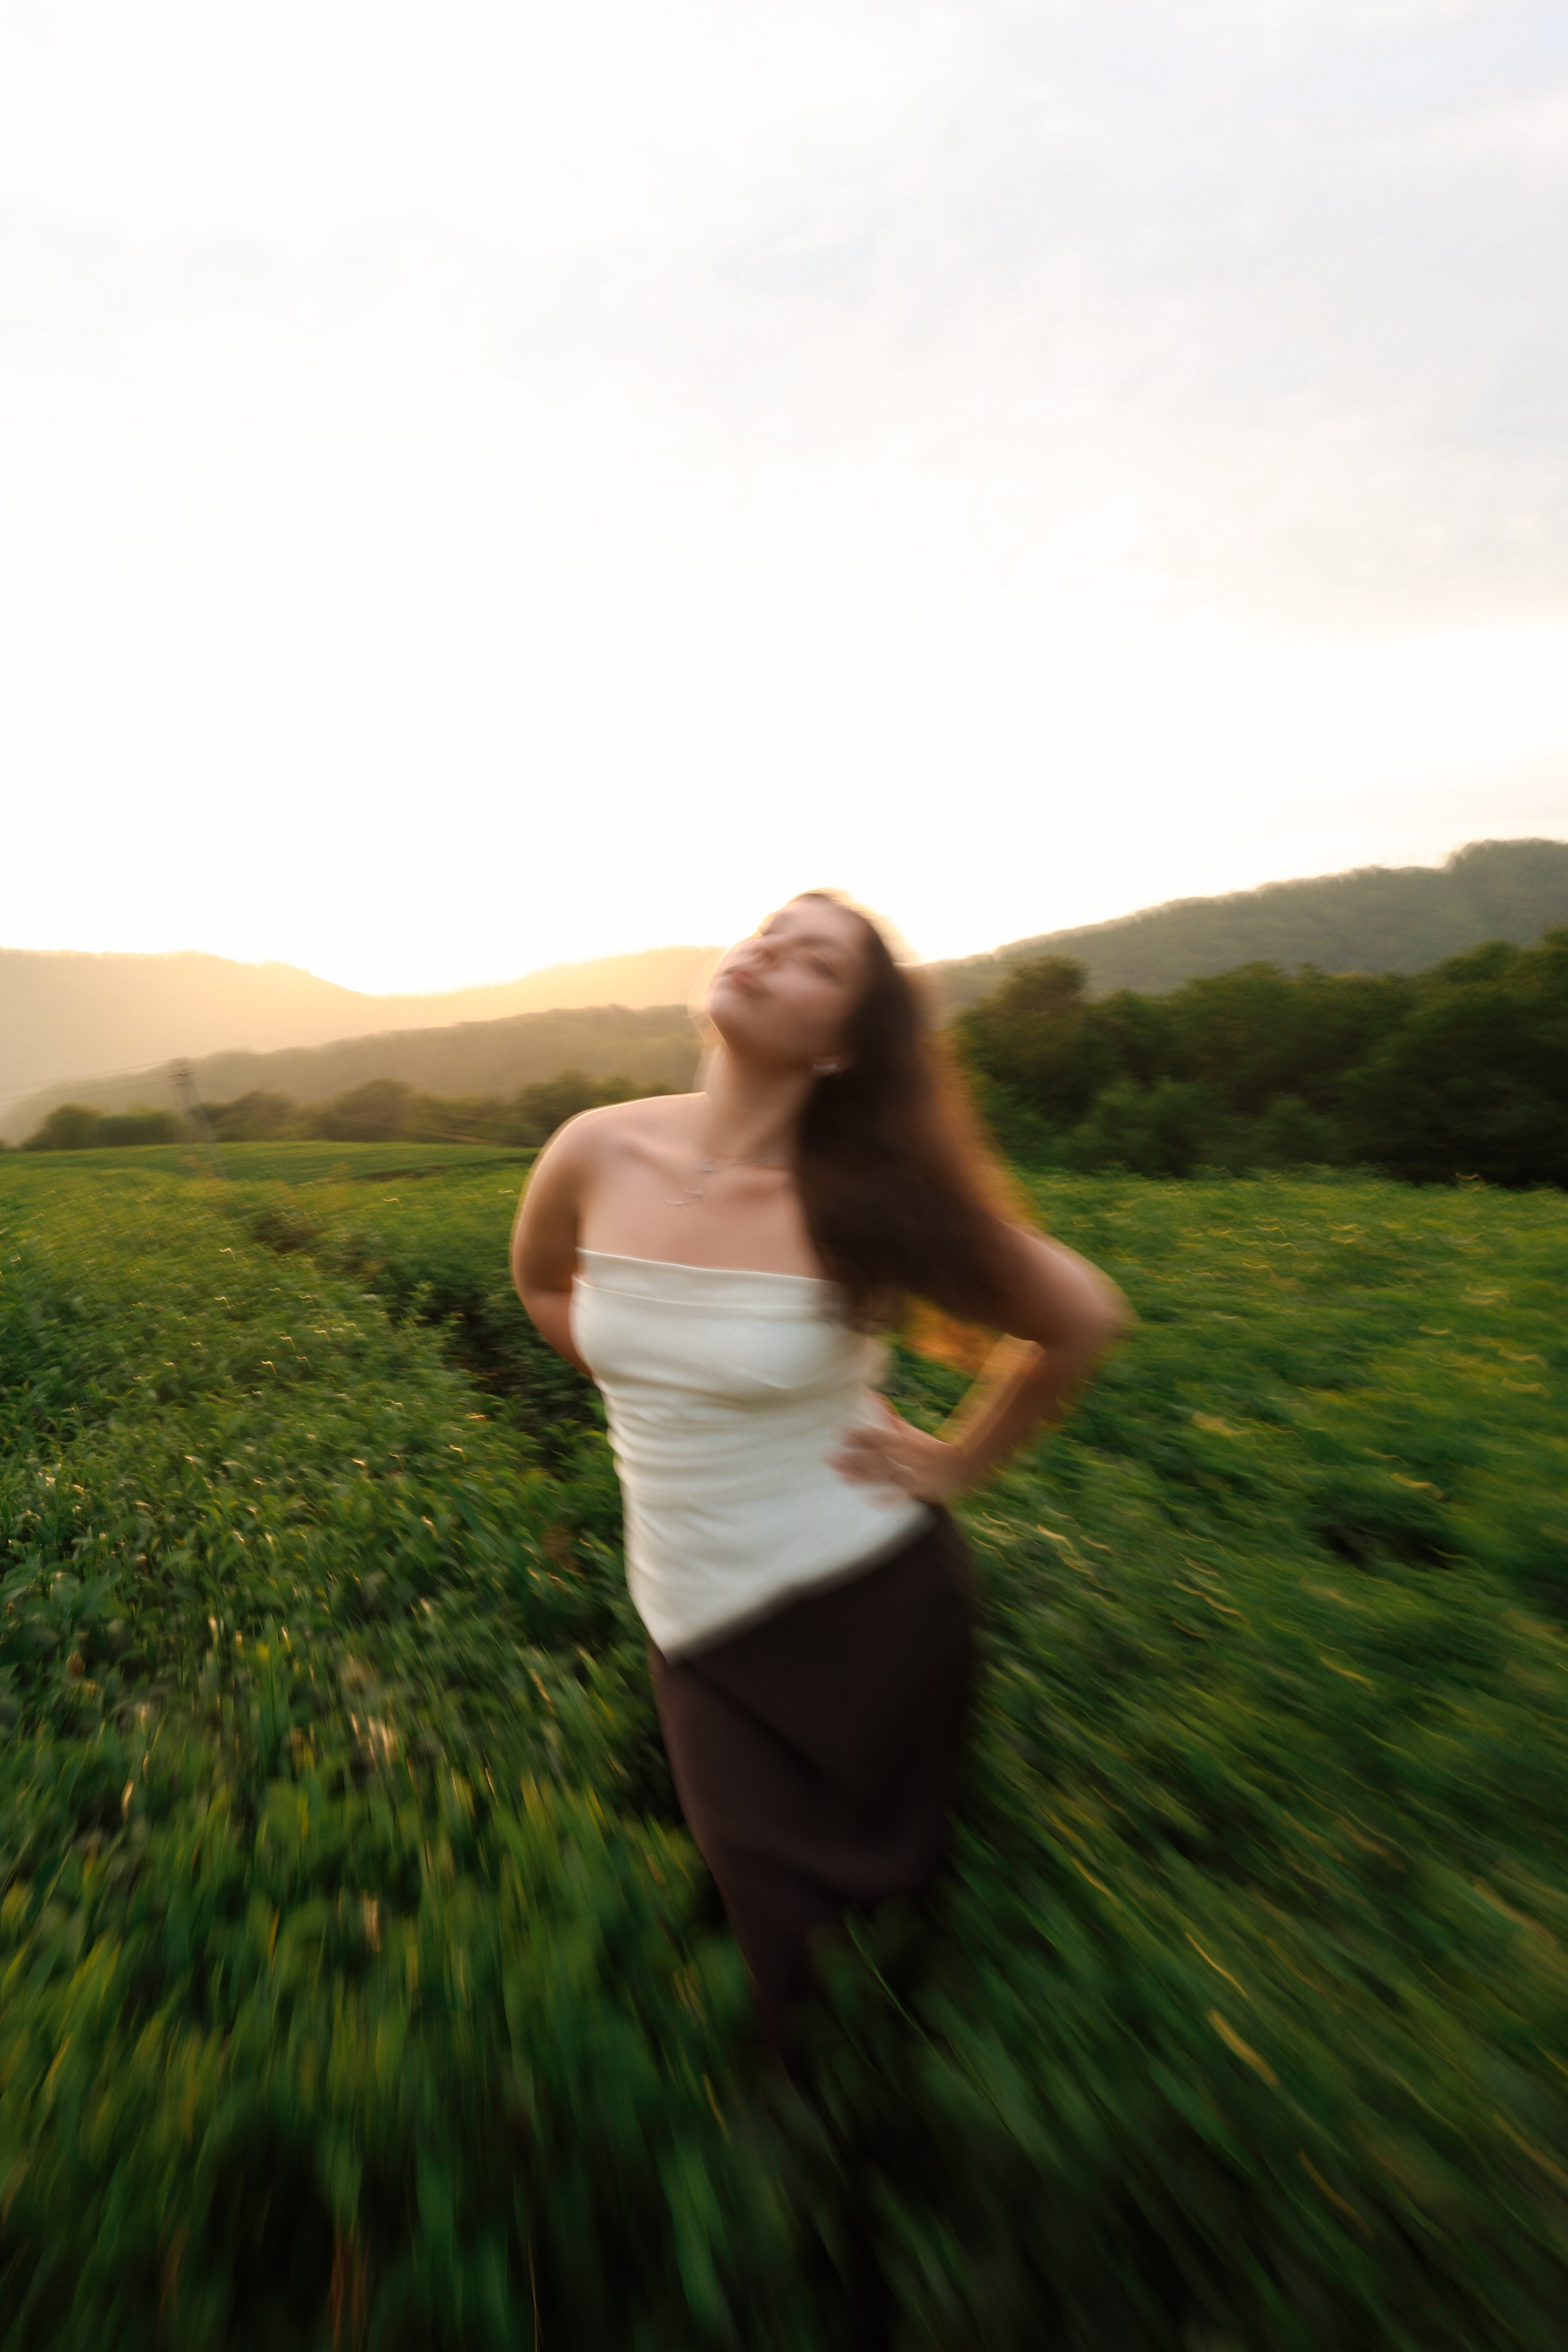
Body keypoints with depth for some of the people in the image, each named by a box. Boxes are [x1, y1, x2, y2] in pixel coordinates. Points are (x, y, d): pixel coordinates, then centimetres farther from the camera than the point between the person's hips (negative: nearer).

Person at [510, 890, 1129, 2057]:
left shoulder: (861, 1199, -20)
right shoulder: (596, 1153, -10)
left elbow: (1083, 1315, -6)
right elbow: (542, 1282, 13)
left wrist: (954, 1461, -4)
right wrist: (645, 1389, 4)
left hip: (866, 1604, -2)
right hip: (699, 1623, 3)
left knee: (884, 1901, 21)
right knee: (776, 1923, 20)